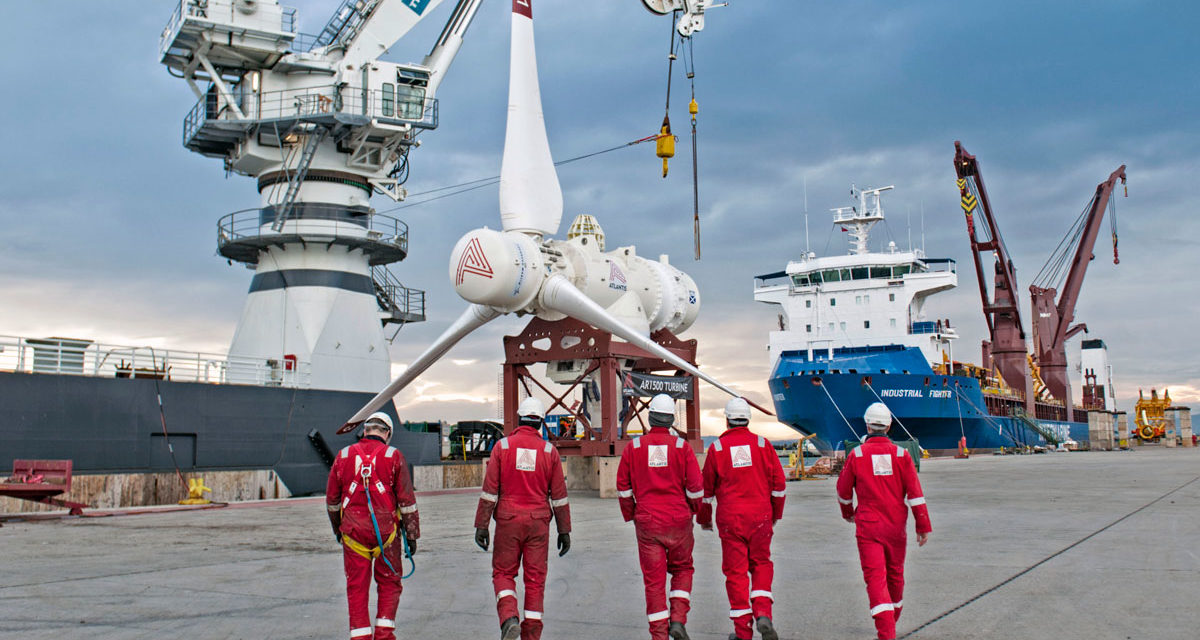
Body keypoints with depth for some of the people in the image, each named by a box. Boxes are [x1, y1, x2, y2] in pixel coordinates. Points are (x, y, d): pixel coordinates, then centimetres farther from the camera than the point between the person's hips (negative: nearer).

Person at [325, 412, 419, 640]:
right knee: (389, 583, 12)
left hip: (353, 532, 1)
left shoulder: (343, 456, 5)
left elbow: (332, 500, 13)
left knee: (357, 587, 8)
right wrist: (412, 535, 5)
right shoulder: (393, 456, -2)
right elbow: (406, 501, -2)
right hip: (386, 531, -1)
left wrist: (338, 528, 27)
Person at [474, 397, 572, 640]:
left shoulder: (502, 446, -2)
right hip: (538, 522, 1)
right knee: (535, 578, 7)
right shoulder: (549, 451, 1)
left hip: (508, 520, -1)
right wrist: (564, 531, 9)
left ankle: (509, 618, -12)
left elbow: (489, 490, -4)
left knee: (503, 573, 10)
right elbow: (559, 496, 3)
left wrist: (481, 526, -1)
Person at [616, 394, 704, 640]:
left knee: (653, 578, 5)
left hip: (647, 523, 0)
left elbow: (623, 487, 4)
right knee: (682, 569, 19)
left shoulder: (633, 447, 0)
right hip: (678, 521, 0)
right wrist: (692, 509, 15)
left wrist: (630, 515, 17)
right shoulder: (682, 446, -4)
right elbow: (696, 487, -4)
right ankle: (678, 619, 4)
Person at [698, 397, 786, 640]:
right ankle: (763, 614, -3)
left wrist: (704, 518, 19)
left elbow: (706, 487, 5)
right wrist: (776, 514, 19)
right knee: (761, 565, 16)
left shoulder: (717, 448, -2)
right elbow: (779, 484, 4)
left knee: (736, 571, 4)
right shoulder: (762, 444, 0)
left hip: (730, 518, -1)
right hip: (760, 516, 1)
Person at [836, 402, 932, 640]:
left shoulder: (856, 455, -5)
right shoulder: (901, 455, -3)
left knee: (875, 577, -5)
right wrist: (923, 527, 0)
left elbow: (843, 492, 6)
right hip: (896, 526, 3)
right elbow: (915, 493, -5)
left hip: (867, 527, -2)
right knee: (895, 574, 19)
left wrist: (848, 512, 26)